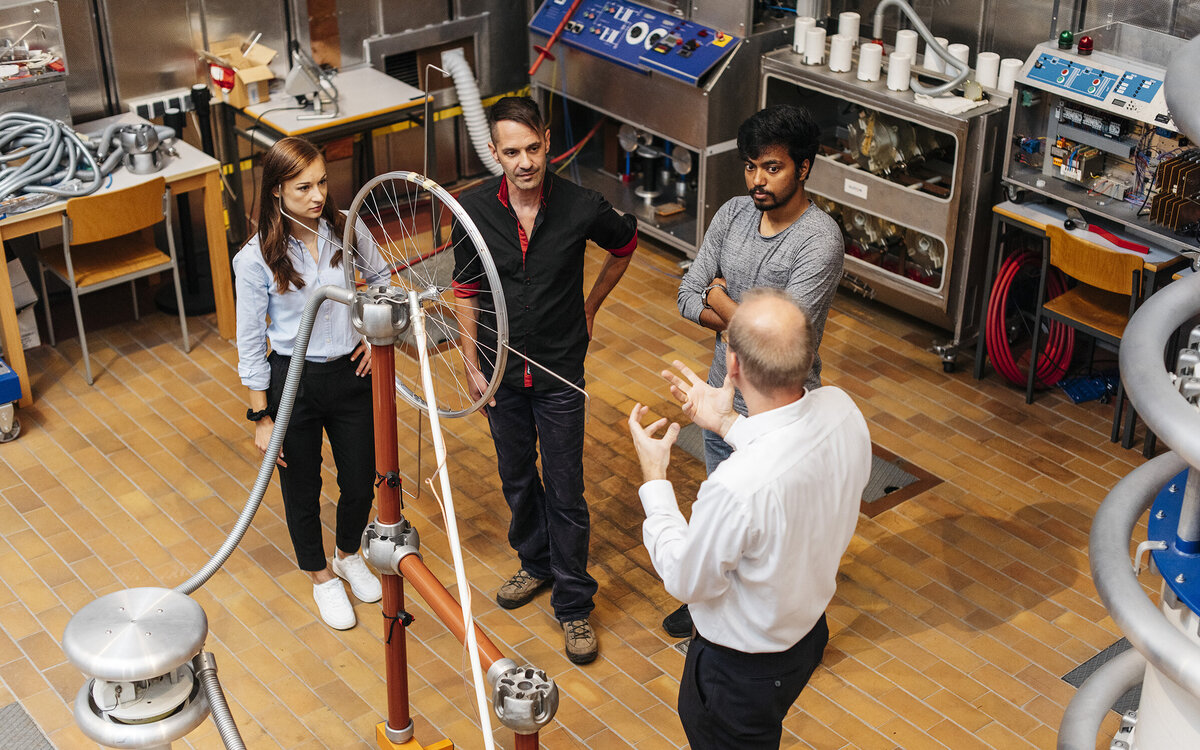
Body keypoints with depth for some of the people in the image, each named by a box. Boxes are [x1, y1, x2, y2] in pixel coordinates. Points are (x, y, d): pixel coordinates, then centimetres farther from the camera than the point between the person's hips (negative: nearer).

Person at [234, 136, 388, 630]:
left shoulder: (348, 232, -8)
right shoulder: (256, 259, -17)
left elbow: (383, 282, 13)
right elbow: (250, 343, -10)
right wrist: (261, 416, -8)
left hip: (351, 374, 3)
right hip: (293, 382, -3)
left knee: (361, 482, 15)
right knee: (302, 489, 15)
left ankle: (349, 555, 47)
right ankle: (321, 576, 41)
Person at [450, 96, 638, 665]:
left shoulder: (582, 208, -17)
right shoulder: (474, 209, -12)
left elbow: (625, 244, 7)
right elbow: (465, 289, 2)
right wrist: (471, 363, 1)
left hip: (560, 373, -2)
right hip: (502, 370, 3)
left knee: (564, 490, 3)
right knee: (517, 479, 19)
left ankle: (573, 603, 18)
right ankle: (536, 564, 43)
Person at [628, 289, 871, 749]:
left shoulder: (737, 486, -41)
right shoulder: (841, 409, -19)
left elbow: (686, 581, -21)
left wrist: (653, 478, -13)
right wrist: (727, 424, 6)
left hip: (744, 668, -7)